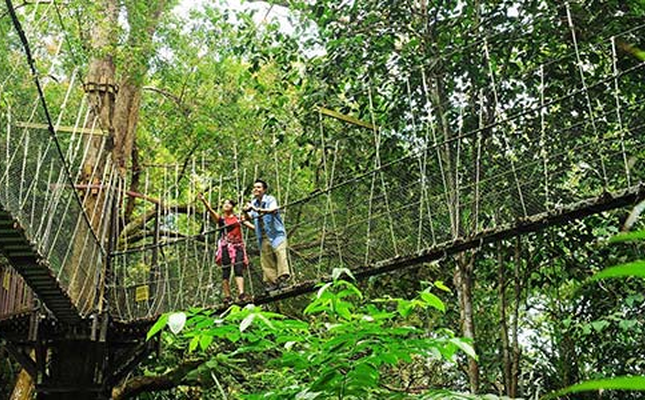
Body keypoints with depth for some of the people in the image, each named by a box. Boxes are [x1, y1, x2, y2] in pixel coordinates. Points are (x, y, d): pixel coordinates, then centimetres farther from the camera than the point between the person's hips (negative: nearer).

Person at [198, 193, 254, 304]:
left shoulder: (238, 218, 15)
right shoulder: (220, 219, 9)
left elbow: (251, 226, 11)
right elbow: (210, 210, -6)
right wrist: (203, 201, -22)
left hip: (237, 246, 1)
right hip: (225, 246, -1)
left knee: (239, 270, -11)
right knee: (226, 271, -3)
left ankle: (241, 294, -20)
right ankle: (227, 297, -2)